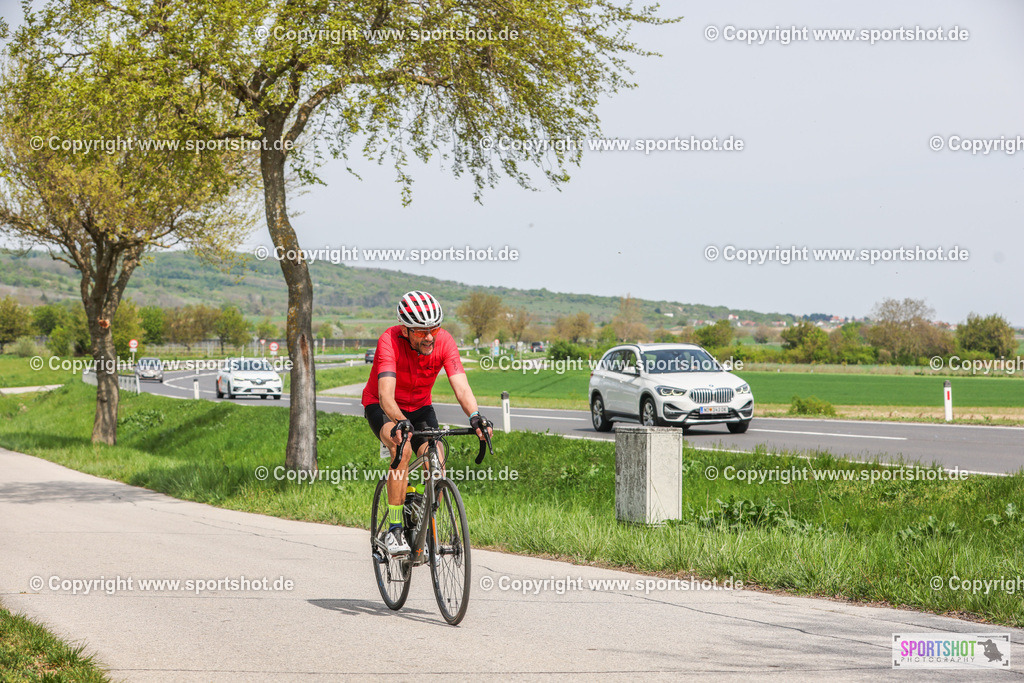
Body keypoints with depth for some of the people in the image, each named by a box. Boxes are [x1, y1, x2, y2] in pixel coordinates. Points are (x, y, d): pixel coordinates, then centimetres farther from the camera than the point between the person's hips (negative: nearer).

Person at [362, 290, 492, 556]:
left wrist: (475, 416, -51)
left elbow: (461, 385, -32)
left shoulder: (444, 341, -23)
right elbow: (386, 394, -43)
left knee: (437, 463, -18)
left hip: (420, 407, 4)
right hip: (381, 408, -3)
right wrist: (400, 422, -61)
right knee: (402, 448, -33)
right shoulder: (390, 341, -32)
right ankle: (394, 529, -24)